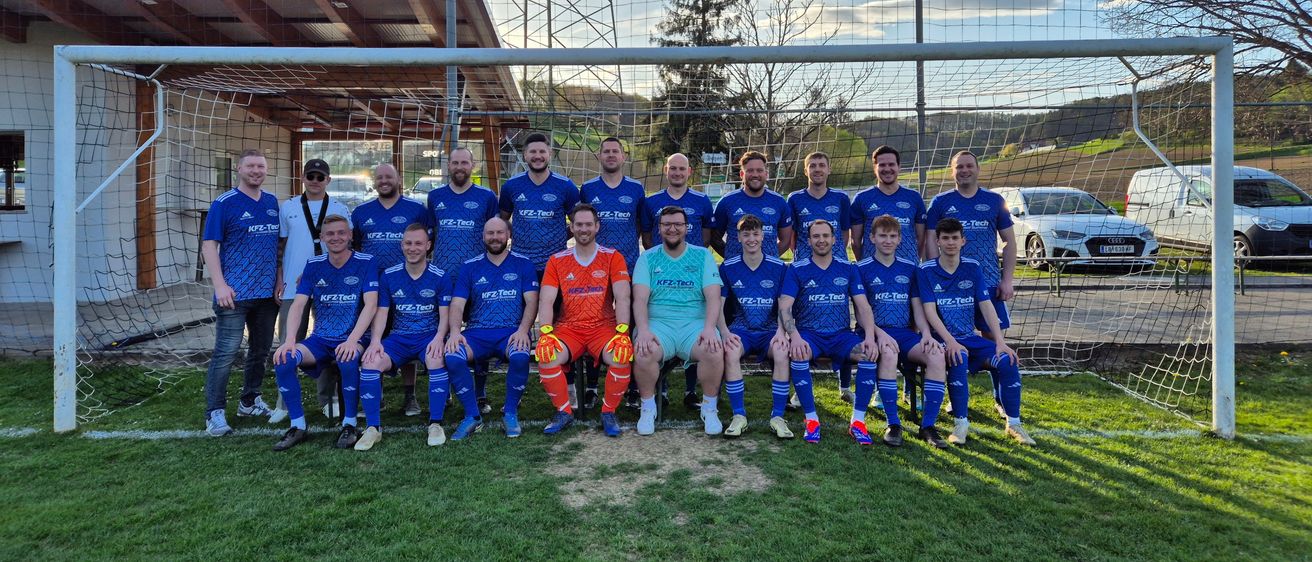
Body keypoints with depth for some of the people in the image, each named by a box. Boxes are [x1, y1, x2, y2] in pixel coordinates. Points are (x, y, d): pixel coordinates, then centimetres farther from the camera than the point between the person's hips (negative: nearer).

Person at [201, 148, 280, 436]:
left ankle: (250, 401, 29)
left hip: (268, 293, 6)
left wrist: (278, 280, 8)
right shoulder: (224, 204, -5)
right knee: (225, 353, -5)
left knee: (261, 350, 14)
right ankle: (215, 413, 2)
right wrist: (220, 286, -17)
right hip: (235, 294, -6)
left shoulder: (272, 203, 11)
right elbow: (209, 246, -8)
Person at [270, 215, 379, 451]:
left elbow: (370, 305, -15)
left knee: (348, 360, -37)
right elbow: (298, 304, -3)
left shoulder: (365, 262, -5)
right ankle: (298, 427, -8)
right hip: (320, 340, 4)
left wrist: (351, 341, -28)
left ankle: (349, 425, -16)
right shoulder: (314, 265, 6)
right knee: (283, 360, -22)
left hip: (353, 339, -4)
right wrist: (290, 340, -19)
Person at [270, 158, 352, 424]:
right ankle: (285, 402, 11)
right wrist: (278, 281, 2)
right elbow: (280, 246, 10)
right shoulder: (288, 207, 8)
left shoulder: (340, 209, 7)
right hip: (294, 286, 0)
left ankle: (328, 399, 17)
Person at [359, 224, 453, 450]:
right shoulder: (388, 275, 6)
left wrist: (439, 338, -21)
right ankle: (373, 427, -15)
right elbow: (381, 312, 4)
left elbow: (445, 314, -2)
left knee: (436, 360, -35)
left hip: (430, 336, -2)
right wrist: (376, 340, -13)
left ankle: (435, 424, -23)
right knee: (370, 363, -25)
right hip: (398, 338, 2)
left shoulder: (440, 277, 0)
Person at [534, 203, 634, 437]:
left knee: (623, 356, -31)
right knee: (545, 356, -28)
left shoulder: (613, 257, 4)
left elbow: (622, 298, -7)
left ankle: (609, 412, -6)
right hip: (568, 328, 1)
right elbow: (546, 301, 0)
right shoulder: (557, 260, 8)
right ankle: (564, 411, -4)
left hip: (603, 328, -1)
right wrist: (546, 333, -17)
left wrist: (622, 332, -21)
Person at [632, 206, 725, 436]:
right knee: (644, 354, -32)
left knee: (715, 353, -31)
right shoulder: (647, 258, 10)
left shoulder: (703, 256, 10)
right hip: (658, 323, 0)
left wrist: (709, 328, -18)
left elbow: (713, 297, 0)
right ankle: (648, 408, -4)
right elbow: (640, 299, -2)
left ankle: (709, 408, -3)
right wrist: (643, 330, -20)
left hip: (695, 323, 0)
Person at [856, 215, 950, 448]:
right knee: (889, 355, -38)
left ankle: (928, 425, -18)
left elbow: (917, 306, 13)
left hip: (906, 332, 4)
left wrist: (926, 334, -5)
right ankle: (893, 424, -26)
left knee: (937, 356, -27)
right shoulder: (862, 269, 4)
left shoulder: (910, 268, 16)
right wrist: (879, 334, -18)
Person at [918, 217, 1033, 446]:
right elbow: (930, 311, -12)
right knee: (959, 358, -35)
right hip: (942, 339, -4)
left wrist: (1000, 342, -13)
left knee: (1007, 361, -20)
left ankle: (1014, 423, -3)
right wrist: (951, 342, -25)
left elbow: (987, 306, -1)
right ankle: (961, 423, -22)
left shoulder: (973, 267, 6)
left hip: (970, 338, 4)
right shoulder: (926, 270, -4)